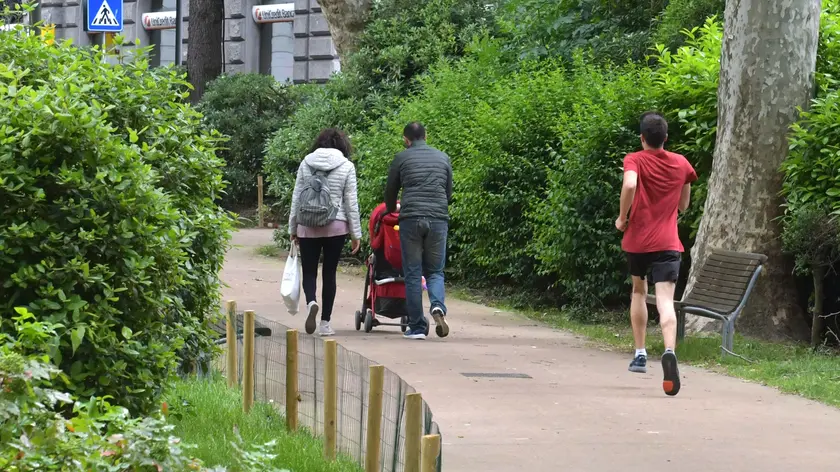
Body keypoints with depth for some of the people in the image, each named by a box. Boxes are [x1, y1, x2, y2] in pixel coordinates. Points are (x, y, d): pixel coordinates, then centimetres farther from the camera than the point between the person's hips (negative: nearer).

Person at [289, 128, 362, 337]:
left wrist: (293, 228, 14)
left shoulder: (306, 163, 4)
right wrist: (356, 233, 5)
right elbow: (351, 202, -1)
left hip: (307, 227, 1)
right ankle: (325, 323, 8)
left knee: (309, 271, 7)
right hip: (336, 227, 0)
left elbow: (296, 197, 6)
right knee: (329, 273, 8)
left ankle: (311, 302, -23)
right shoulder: (346, 166, -1)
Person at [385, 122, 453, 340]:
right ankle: (438, 306, -18)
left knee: (412, 274, 5)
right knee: (435, 271, 12)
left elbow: (390, 191, 16)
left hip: (410, 219, -2)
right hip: (438, 219, 2)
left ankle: (417, 327, 2)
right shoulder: (443, 158, 15)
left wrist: (391, 211, 37)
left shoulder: (402, 158, 7)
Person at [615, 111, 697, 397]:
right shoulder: (681, 164, 9)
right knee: (665, 301, -12)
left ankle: (640, 354, 25)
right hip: (668, 243, 0)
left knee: (638, 291, 24)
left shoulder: (635, 160, -2)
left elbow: (629, 184, -25)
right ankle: (669, 350, -39)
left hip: (637, 239, 0)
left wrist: (622, 217, -11)